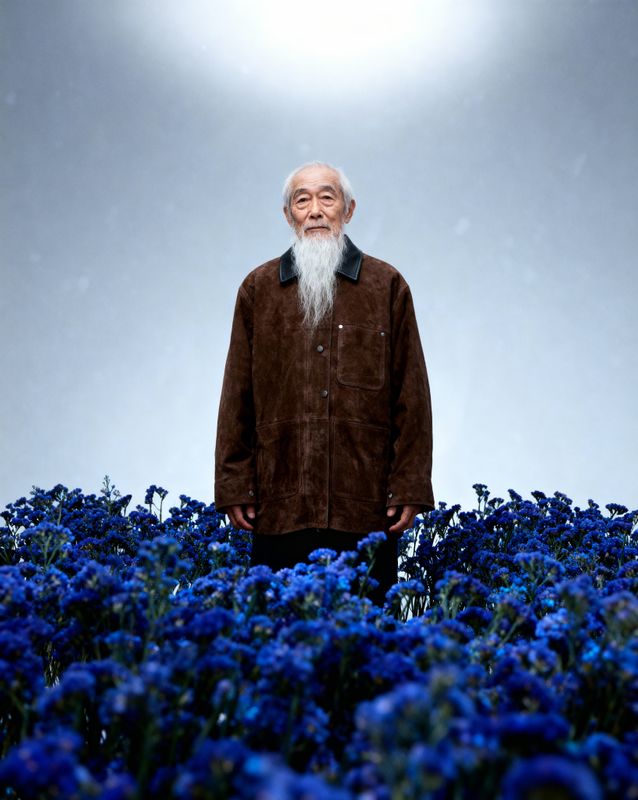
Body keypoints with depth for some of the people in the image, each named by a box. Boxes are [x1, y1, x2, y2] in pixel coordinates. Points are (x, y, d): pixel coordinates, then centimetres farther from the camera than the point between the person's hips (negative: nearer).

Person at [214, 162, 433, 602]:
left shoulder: (388, 286, 6)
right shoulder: (258, 288, 10)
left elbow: (412, 397, 4)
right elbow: (238, 397, 9)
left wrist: (410, 487, -2)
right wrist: (234, 486, 3)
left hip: (367, 509, -1)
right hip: (279, 511, 1)